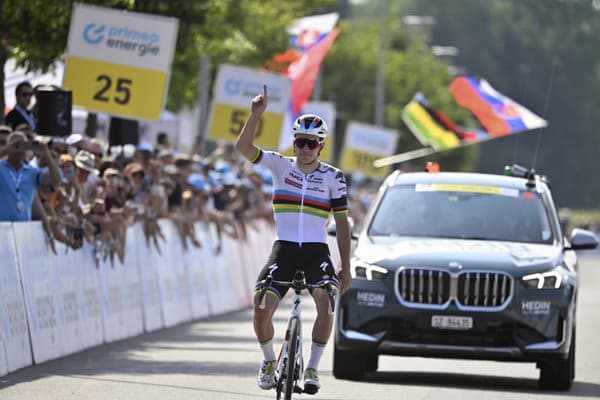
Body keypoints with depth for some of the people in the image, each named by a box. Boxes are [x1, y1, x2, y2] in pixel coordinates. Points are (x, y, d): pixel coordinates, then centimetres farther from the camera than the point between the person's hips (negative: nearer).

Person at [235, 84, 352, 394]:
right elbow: (243, 147, -10)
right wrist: (256, 114, -23)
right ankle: (268, 361, 13)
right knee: (261, 308, -16)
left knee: (327, 304, -26)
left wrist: (346, 267, 1)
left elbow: (341, 222, 5)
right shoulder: (280, 165, 4)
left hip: (316, 252, 0)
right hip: (283, 250, 0)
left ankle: (312, 368, -9)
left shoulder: (333, 177, 4)